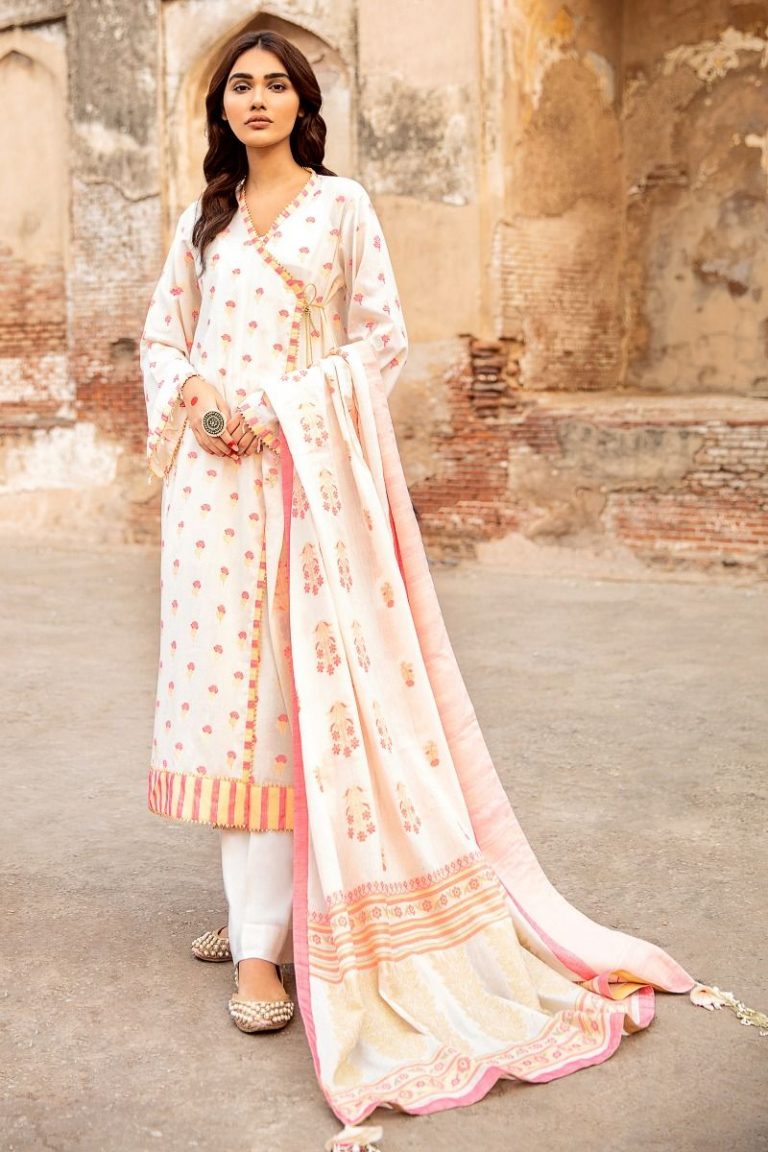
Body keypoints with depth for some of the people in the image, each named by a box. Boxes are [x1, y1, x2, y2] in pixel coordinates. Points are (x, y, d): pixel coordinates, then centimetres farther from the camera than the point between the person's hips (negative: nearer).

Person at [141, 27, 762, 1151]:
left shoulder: (341, 205, 5)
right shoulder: (203, 219, 17)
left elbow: (382, 338, -1)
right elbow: (162, 335, 18)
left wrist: (277, 409, -10)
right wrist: (194, 395, -3)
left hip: (307, 467, -4)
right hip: (212, 470, 4)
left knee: (290, 679, -9)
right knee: (227, 672, 3)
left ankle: (266, 939, -8)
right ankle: (251, 900, 14)